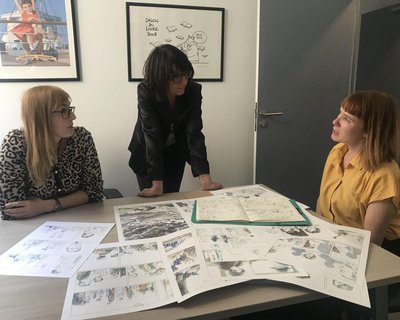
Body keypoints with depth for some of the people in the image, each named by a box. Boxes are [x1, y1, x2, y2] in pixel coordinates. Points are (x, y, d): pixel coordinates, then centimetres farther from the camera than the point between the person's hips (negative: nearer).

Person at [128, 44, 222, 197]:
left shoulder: (193, 90, -23)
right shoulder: (145, 90, -29)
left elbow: (194, 133, -27)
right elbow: (152, 134, -35)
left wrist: (205, 179, -38)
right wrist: (157, 184, -41)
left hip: (176, 152, 2)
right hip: (147, 152, -2)